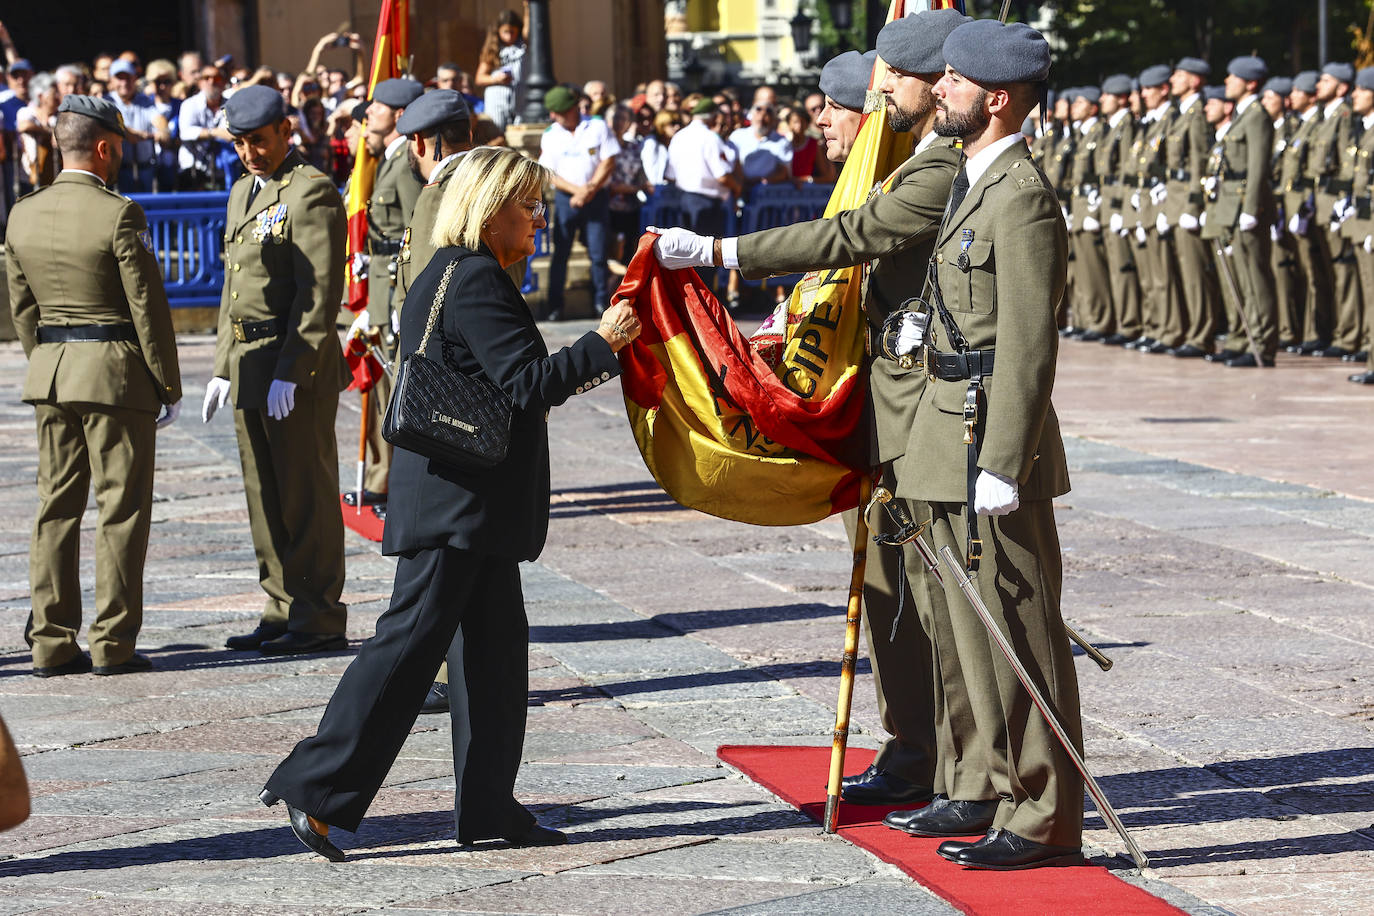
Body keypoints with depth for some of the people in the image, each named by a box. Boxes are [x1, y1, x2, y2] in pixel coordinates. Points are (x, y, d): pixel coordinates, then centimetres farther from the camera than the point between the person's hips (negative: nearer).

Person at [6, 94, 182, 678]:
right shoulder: (118, 215, -14)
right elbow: (148, 307, -12)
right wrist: (168, 385, -4)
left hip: (50, 369, 6)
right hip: (115, 370, -6)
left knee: (56, 505, 10)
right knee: (121, 508, 1)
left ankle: (51, 643, 11)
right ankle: (113, 644, 2)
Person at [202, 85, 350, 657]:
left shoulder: (312, 192, -11)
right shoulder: (242, 193, 18)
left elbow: (321, 292, -17)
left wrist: (291, 371, -20)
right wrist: (223, 367, 18)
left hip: (297, 363, -9)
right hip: (248, 365, 9)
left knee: (307, 496, -4)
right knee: (265, 498, 12)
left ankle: (319, 620, 1)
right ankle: (284, 611, 19)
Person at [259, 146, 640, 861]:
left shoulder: (449, 277, 17)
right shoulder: (476, 281, -15)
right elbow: (529, 384, -19)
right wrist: (603, 343, -11)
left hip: (470, 500, 11)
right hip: (458, 500, -11)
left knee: (495, 643, 12)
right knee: (412, 638, -9)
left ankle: (487, 807, 17)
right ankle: (317, 788, -6)